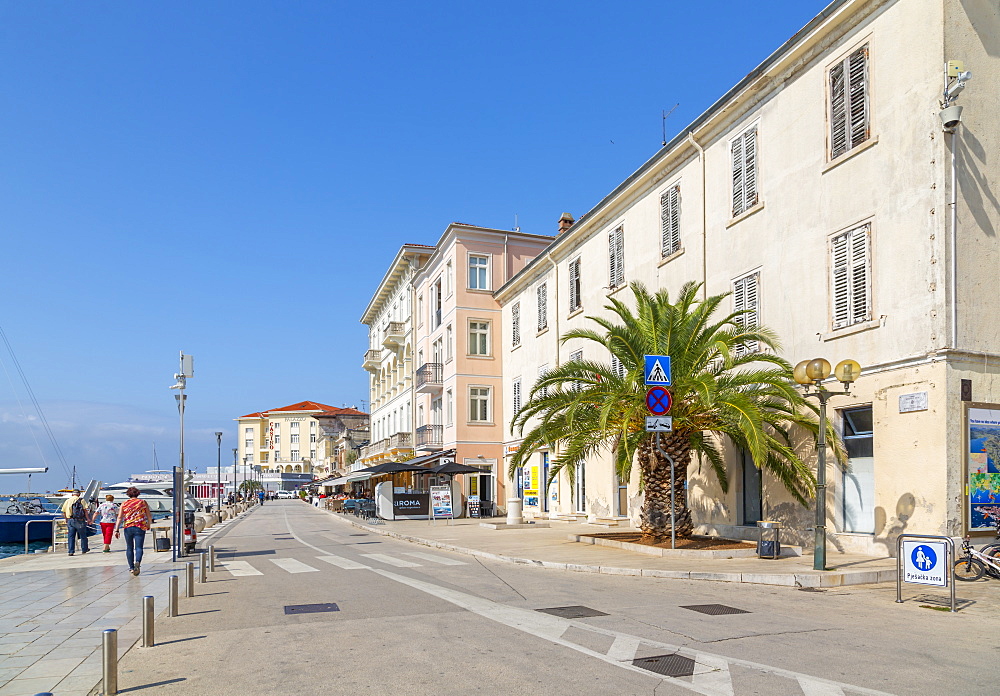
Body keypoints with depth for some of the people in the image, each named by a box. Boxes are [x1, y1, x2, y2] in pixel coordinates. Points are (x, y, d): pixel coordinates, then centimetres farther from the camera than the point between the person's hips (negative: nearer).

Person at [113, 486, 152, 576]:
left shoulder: (124, 504, 7)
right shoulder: (143, 503, 6)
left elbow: (119, 518, 0)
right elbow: (149, 516, 7)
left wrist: (117, 530, 0)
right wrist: (149, 525, 22)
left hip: (128, 527, 2)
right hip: (140, 528, -1)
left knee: (129, 548, 15)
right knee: (138, 547, -5)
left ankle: (131, 567, 21)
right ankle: (137, 562, -32)